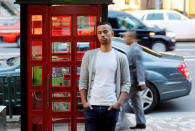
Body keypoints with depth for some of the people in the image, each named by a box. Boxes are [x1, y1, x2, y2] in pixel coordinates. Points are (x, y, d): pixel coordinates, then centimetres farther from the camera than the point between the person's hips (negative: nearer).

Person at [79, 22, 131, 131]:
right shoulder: (89, 55, 8)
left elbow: (126, 83, 5)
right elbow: (83, 81, 8)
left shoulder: (121, 57, 6)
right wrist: (84, 102, -2)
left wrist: (119, 103, -7)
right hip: (91, 106, 0)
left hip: (111, 107, 0)